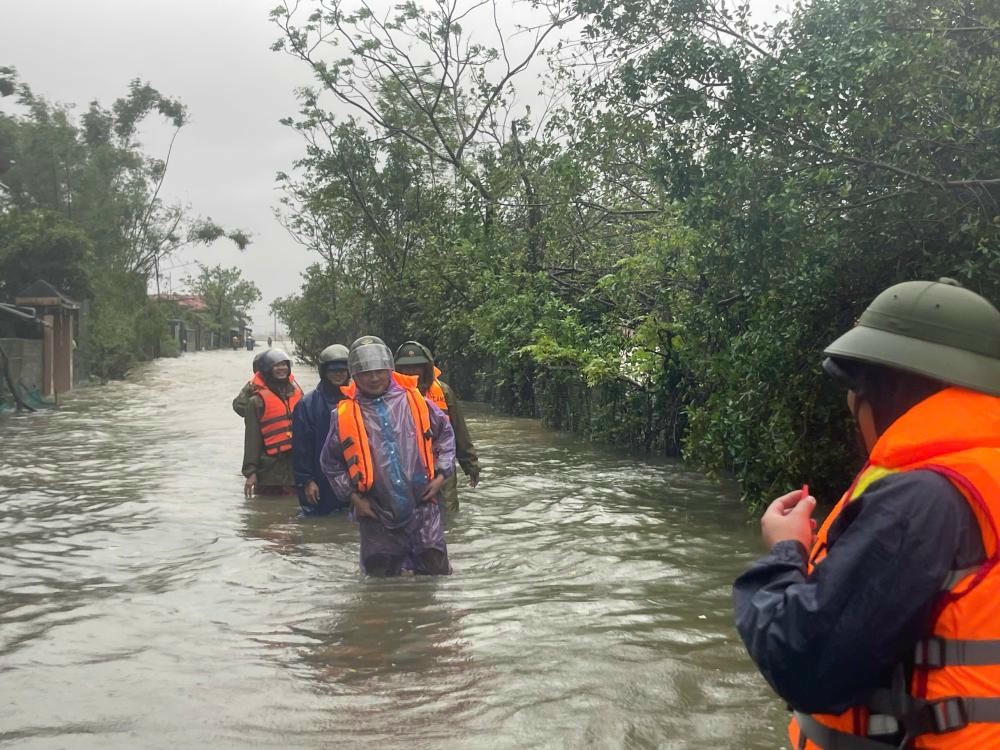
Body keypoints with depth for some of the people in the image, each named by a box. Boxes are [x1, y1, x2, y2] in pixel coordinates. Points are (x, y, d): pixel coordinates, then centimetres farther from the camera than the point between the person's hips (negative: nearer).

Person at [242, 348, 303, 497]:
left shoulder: (297, 393, 11)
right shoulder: (258, 401, -4)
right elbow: (252, 439, -7)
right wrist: (250, 471, -11)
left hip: (298, 464, 4)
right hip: (271, 467, -4)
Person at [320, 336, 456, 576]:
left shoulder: (415, 401, 2)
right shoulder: (344, 414, 0)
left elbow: (445, 433, 14)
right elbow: (330, 462, 9)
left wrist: (441, 475, 5)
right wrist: (353, 497, 1)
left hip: (423, 505, 0)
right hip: (376, 513, 0)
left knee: (438, 574, 4)